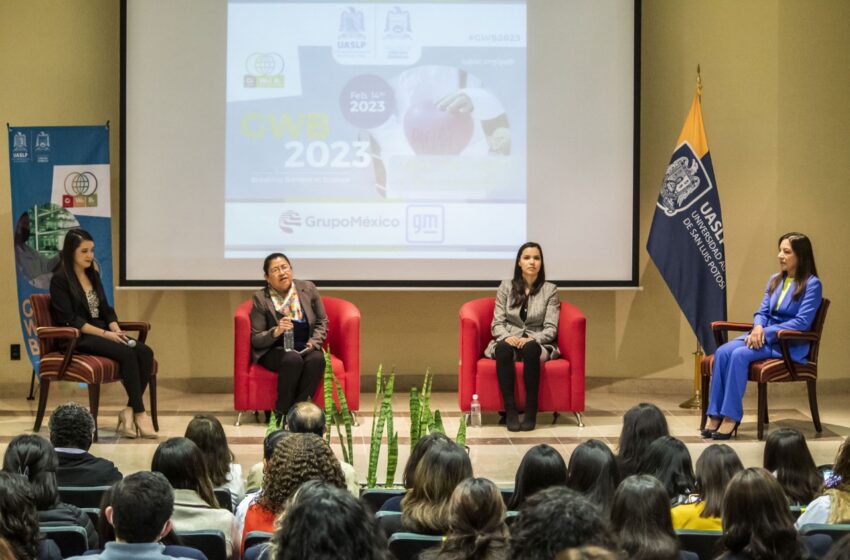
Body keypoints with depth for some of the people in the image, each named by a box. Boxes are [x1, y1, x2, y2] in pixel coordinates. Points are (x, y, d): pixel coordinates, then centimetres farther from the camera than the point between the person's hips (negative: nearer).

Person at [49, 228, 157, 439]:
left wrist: (116, 330, -6)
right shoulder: (60, 279, -5)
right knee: (127, 354, -30)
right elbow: (70, 320, -13)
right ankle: (139, 413, -24)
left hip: (103, 332, 7)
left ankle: (130, 410, -22)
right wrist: (105, 334, -20)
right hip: (78, 339, -7)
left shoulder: (94, 275, 17)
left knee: (145, 352, -21)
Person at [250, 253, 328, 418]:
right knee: (293, 359, -36)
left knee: (317, 358, -32)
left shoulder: (308, 289, 4)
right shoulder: (260, 298, -4)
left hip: (306, 348, 3)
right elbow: (255, 339, -4)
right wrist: (276, 332, -24)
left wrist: (313, 342, -9)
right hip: (274, 351, -3)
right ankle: (281, 414, -24)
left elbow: (322, 322, 11)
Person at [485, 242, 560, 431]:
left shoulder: (550, 289, 3)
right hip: (508, 340, 1)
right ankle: (510, 410, -36)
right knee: (503, 348, -37)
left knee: (530, 349, -38)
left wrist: (530, 339, -21)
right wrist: (507, 336, -19)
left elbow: (551, 329, -3)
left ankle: (531, 411, -35)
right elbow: (497, 323, 3)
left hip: (539, 344, -1)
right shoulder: (506, 286, 7)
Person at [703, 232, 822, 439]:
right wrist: (758, 327, -9)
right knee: (722, 352, -22)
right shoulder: (775, 280, 16)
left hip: (790, 344, -7)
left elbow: (802, 322, -14)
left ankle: (731, 417, -28)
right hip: (763, 335, 7)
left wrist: (767, 333, -19)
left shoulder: (812, 284, -6)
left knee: (739, 355, -31)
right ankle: (715, 415, -26)